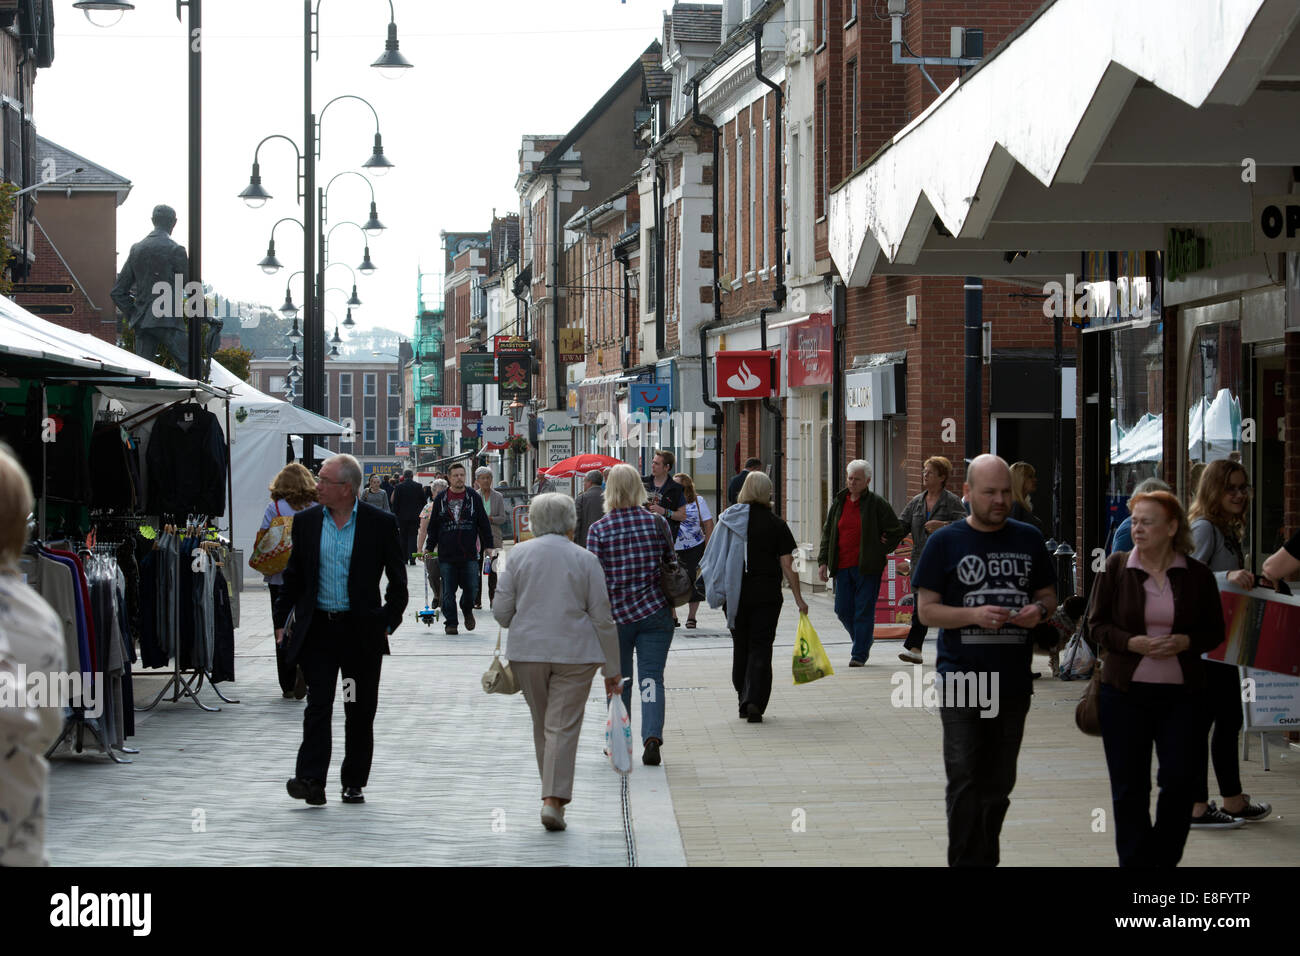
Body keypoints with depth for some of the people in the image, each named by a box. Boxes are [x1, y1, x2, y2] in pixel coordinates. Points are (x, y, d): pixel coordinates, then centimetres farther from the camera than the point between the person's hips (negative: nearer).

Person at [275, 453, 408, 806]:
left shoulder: (380, 524, -3)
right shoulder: (306, 521, 5)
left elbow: (397, 580, 5)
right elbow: (293, 576, 13)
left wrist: (388, 622, 0)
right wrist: (283, 620, 9)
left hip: (362, 631, -1)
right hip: (319, 628, 1)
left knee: (360, 711, 6)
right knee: (318, 705, -7)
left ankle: (354, 783, 17)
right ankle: (311, 781, -12)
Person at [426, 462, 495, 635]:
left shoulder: (474, 498, 5)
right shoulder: (440, 499, 6)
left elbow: (484, 524, 8)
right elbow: (433, 526, 12)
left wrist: (488, 546, 4)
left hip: (469, 554, 0)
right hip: (446, 555, 0)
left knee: (472, 588, -2)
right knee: (448, 591, 2)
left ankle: (467, 609, 28)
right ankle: (451, 622, 12)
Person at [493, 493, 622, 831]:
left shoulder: (519, 554, 3)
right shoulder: (585, 560, 0)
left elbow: (501, 611, 1)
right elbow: (602, 617, 0)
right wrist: (612, 669, 6)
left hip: (527, 651, 2)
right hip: (575, 652, -2)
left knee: (541, 725, 15)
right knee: (563, 727, -3)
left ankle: (553, 795, 24)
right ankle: (554, 799, -13)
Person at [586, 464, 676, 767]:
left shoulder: (598, 530, -7)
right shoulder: (656, 523, -1)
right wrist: (670, 608, 19)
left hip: (616, 615, -1)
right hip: (655, 611, 1)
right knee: (652, 677, 0)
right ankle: (652, 736, -18)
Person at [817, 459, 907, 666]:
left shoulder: (876, 503, -4)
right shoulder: (839, 502, 11)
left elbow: (897, 530, 1)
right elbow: (828, 533, 15)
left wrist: (880, 551, 1)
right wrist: (823, 561, 8)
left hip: (866, 567, -5)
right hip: (843, 566, 5)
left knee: (864, 611, -5)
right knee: (843, 611, 5)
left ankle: (859, 654, 1)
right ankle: (863, 643, 28)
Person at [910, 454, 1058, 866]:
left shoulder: (1029, 539, 9)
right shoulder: (945, 542, -1)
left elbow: (1048, 597, 16)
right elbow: (926, 610, -3)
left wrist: (1039, 611, -8)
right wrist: (975, 615, -19)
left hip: (1013, 682, 3)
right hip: (961, 681, -3)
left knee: (999, 785, 11)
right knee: (965, 783, -6)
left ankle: (987, 859, 23)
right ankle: (966, 862, -3)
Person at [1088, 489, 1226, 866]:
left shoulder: (1197, 575, 1)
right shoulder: (1116, 567, 0)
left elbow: (1214, 631, 6)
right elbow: (1097, 624, 2)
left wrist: (1184, 642, -14)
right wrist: (1134, 643, -15)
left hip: (1182, 693, 0)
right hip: (1124, 692, 0)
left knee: (1180, 779, -2)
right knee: (1129, 785, 4)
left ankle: (1165, 857, 17)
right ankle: (1134, 859, 16)